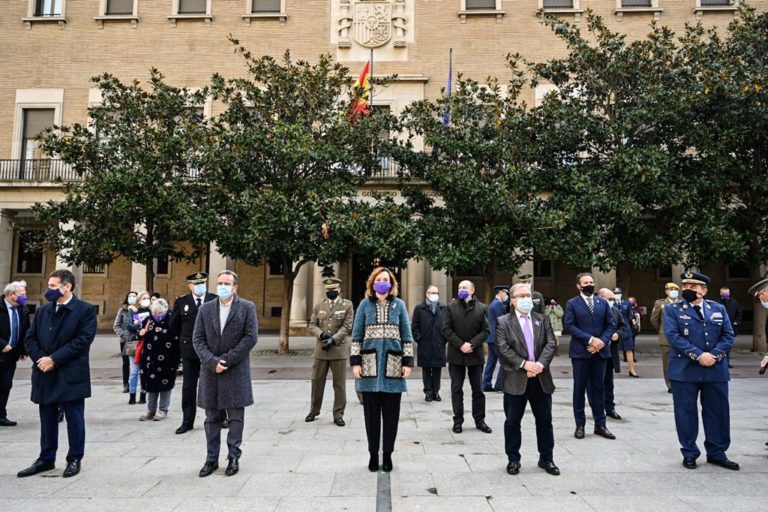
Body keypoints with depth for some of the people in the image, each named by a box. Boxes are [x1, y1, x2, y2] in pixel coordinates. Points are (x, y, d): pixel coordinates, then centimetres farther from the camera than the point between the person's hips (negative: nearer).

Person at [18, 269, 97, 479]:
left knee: (74, 418, 4)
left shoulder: (86, 310, -7)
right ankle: (46, 459, 27)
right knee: (47, 419, 15)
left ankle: (74, 459, 17)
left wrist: (54, 359, -17)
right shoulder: (42, 311, 12)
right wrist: (40, 359, -9)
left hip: (71, 375, -5)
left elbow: (82, 340, -15)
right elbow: (30, 338, 9)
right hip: (45, 375, 6)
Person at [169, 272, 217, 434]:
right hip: (189, 351, 1)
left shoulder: (216, 300, -2)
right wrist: (185, 339, 10)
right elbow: (174, 325, 9)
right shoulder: (181, 302, 1)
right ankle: (187, 422, 16)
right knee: (188, 388, 6)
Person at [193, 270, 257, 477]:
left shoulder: (247, 307, -1)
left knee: (235, 417, 4)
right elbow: (198, 339, 3)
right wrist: (212, 361, -11)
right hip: (210, 369, 3)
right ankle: (211, 459, 18)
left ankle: (234, 457, 15)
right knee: (212, 417, 9)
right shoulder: (205, 308, 8)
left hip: (236, 370, -3)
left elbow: (251, 337, -8)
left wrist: (227, 360, -13)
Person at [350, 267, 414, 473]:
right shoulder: (365, 304, 5)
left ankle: (387, 454, 19)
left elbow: (407, 336, 6)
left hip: (393, 365, 0)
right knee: (371, 413, 6)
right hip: (370, 365, 0)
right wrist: (355, 362, -3)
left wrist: (408, 362, -1)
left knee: (391, 413, 6)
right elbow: (356, 335, 4)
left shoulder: (398, 304, 6)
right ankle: (373, 454, 19)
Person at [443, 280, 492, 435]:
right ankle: (458, 420, 14)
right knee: (456, 389, 5)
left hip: (475, 354, 0)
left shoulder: (481, 308, 3)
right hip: (456, 354, 0)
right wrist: (460, 345, -13)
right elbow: (446, 329, -3)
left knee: (477, 389, 8)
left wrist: (472, 344, -14)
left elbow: (486, 331, -1)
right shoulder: (452, 307, 3)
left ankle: (479, 420, 19)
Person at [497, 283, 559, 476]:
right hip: (516, 380, -3)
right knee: (512, 422, 6)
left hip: (541, 378, 3)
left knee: (545, 420, 13)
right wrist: (524, 364, -19)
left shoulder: (542, 320, 9)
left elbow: (551, 344, -1)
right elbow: (504, 349, -11)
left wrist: (540, 363, -16)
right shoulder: (503, 322, -2)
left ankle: (546, 459, 28)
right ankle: (513, 459, 21)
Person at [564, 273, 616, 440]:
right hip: (580, 352, -3)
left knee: (599, 388, 9)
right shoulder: (572, 304, 0)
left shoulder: (603, 303, 11)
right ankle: (580, 425, 13)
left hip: (600, 351, 3)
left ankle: (600, 425, 18)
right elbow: (569, 326, -10)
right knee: (579, 389, 4)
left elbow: (611, 325, 6)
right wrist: (590, 339, -17)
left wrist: (602, 341, -10)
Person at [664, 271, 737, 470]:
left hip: (716, 370, 3)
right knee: (686, 412, 4)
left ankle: (717, 453, 25)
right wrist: (698, 355, -19)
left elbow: (728, 335, 4)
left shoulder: (718, 309, 10)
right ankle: (689, 454, 16)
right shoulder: (672, 309, 0)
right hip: (684, 370, -3)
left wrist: (714, 355, -12)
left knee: (718, 412, 10)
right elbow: (673, 336, -11)